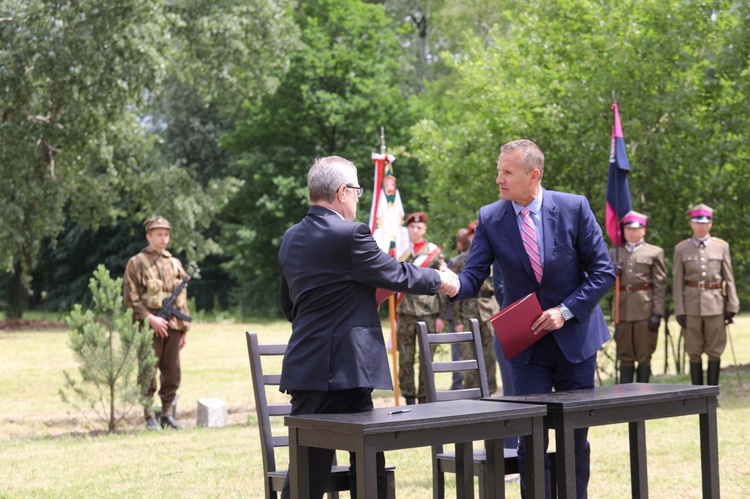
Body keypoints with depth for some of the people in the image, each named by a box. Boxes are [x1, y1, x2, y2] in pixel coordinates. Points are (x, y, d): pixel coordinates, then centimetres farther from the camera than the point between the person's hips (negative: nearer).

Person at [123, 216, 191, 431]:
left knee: (172, 373, 5)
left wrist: (185, 328, 12)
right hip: (150, 327, -5)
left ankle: (167, 415, 14)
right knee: (148, 373, -2)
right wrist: (150, 319, -15)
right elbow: (130, 298, -6)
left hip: (173, 326, 5)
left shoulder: (175, 264, 15)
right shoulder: (136, 263, 0)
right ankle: (149, 417, 4)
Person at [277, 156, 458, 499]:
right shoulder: (350, 235, -14)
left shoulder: (291, 239, 12)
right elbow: (396, 275, -4)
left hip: (308, 366, 9)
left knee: (371, 471, 13)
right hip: (340, 371, -9)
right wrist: (440, 280, 13)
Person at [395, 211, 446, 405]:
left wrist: (441, 316, -4)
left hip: (429, 313, -1)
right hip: (404, 314, 1)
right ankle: (409, 398, 10)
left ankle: (424, 398, 9)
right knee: (405, 359, 2)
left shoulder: (435, 252, 5)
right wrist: (393, 316, 5)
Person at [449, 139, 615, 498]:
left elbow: (603, 271, -5)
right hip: (526, 343, 0)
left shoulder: (574, 208, -9)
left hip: (575, 337, 0)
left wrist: (565, 311, -16)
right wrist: (454, 285, -30)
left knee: (576, 438, 9)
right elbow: (474, 277, -7)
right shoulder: (490, 219, -5)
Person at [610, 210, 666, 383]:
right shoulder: (614, 252, 15)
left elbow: (660, 285, 0)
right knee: (625, 354, 5)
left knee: (644, 354, 1)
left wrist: (657, 312, -9)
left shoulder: (655, 252, 5)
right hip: (623, 309, 3)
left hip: (645, 309, -3)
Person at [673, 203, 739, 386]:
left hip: (715, 303, 0)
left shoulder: (722, 246, 6)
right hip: (691, 304, 0)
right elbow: (678, 282, 3)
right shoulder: (681, 248, 4)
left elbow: (729, 278, 6)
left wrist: (731, 307, 0)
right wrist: (679, 310, -3)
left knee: (715, 352, 3)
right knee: (694, 352, 4)